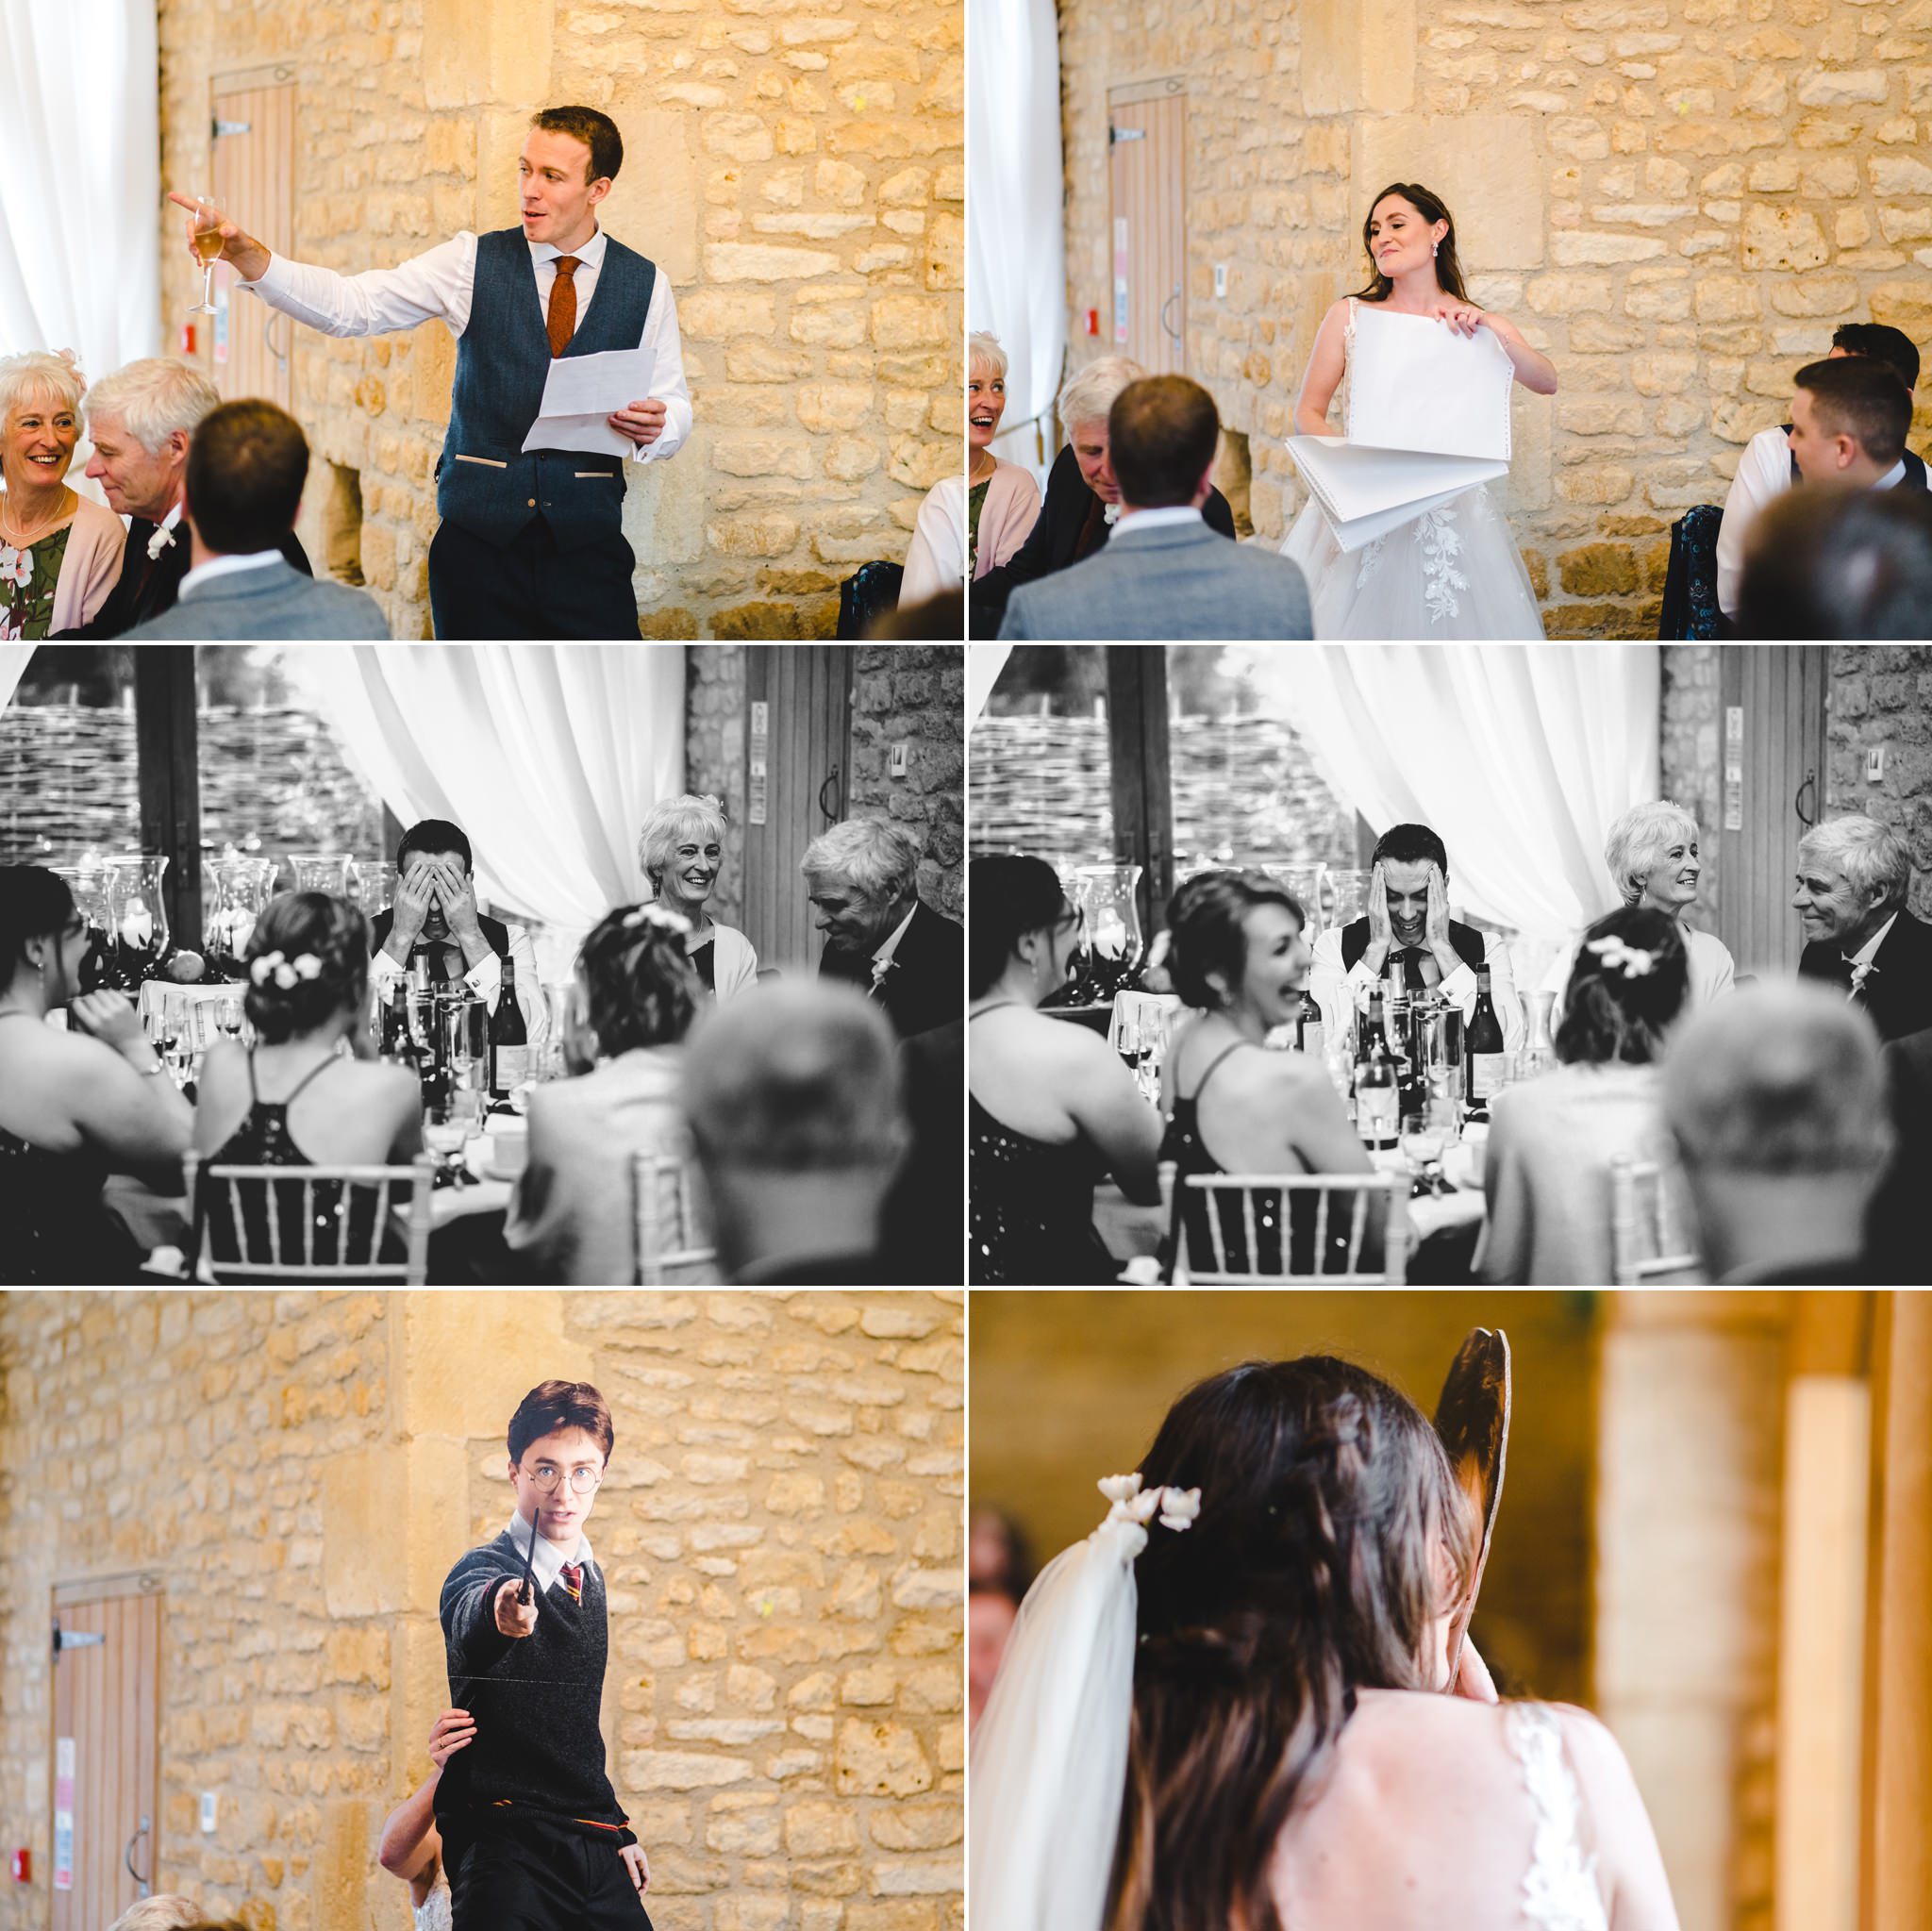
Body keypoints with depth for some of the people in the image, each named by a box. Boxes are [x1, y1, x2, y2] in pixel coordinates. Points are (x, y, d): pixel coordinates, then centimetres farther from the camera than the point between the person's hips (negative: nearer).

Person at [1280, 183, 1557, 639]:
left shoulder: (1476, 324, 6)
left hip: (1449, 512, 1)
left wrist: (1493, 330, -22)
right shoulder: (1350, 316, 3)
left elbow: (1546, 382, -8)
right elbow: (1307, 413, 3)